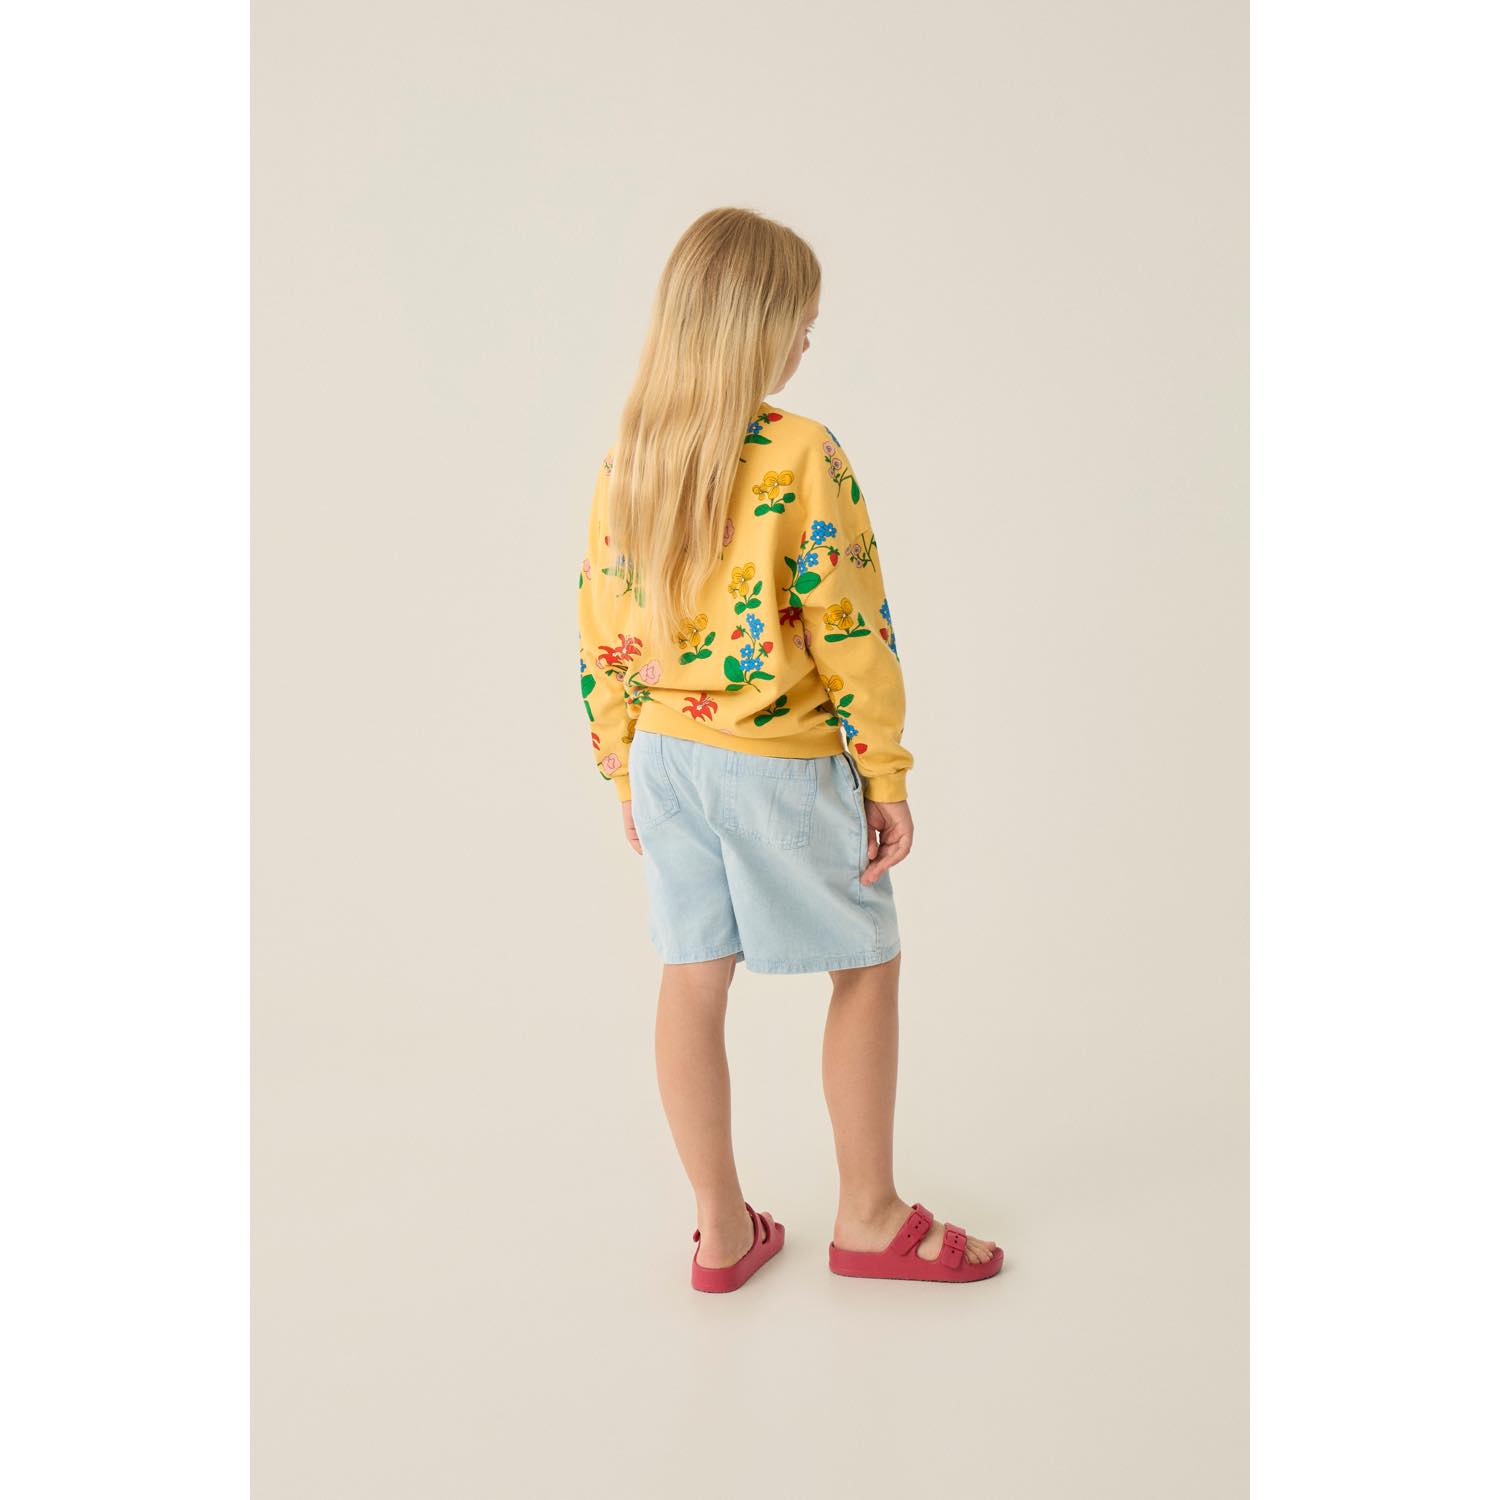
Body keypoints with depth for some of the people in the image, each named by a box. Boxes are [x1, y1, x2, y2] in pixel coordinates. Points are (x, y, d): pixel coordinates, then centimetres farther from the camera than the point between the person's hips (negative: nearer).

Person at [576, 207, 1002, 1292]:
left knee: (693, 979, 12)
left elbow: (604, 640, 7)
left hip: (665, 753, 6)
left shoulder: (626, 461, 3)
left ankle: (724, 1231, 26)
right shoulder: (803, 456, -16)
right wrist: (887, 777, -7)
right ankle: (870, 1217, 27)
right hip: (783, 763, -6)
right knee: (868, 964, 13)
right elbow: (851, 632, -16)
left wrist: (625, 774, 16)